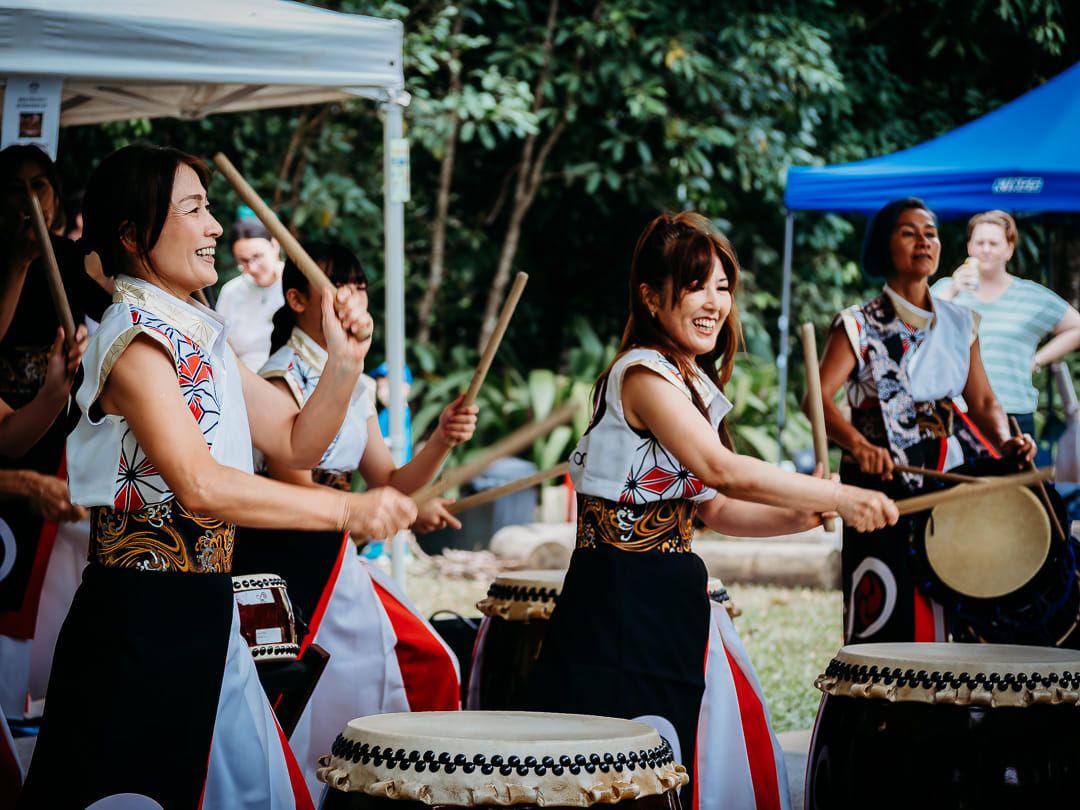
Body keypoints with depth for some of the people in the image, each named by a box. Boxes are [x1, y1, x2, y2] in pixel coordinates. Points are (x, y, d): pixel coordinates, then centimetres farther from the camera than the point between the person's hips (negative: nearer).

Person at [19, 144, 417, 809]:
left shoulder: (202, 336, 14)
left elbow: (296, 442, 15)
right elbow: (201, 485, -26)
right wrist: (347, 510, -27)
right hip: (142, 621, -9)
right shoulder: (135, 336, -14)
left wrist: (345, 362, -1)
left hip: (202, 616, 9)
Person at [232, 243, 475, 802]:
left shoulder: (351, 384, 13)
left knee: (429, 663, 2)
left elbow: (389, 481, 11)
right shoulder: (282, 378, -12)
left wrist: (441, 442, -8)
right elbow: (294, 493, -19)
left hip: (337, 561, 8)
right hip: (287, 562, -8)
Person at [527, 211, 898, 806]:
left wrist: (807, 516, 1)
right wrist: (840, 498, -21)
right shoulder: (643, 374, -13)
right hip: (617, 603, -9)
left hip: (669, 602, 9)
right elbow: (723, 470, -23)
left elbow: (715, 509, 15)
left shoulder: (696, 384, 16)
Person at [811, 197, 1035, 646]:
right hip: (886, 482, -4)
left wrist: (1004, 441, -10)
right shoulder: (858, 325, -2)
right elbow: (817, 396, -16)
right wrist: (858, 445, -35)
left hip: (954, 481, 4)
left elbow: (983, 401, 13)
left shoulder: (959, 323, 12)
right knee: (890, 624, -7)